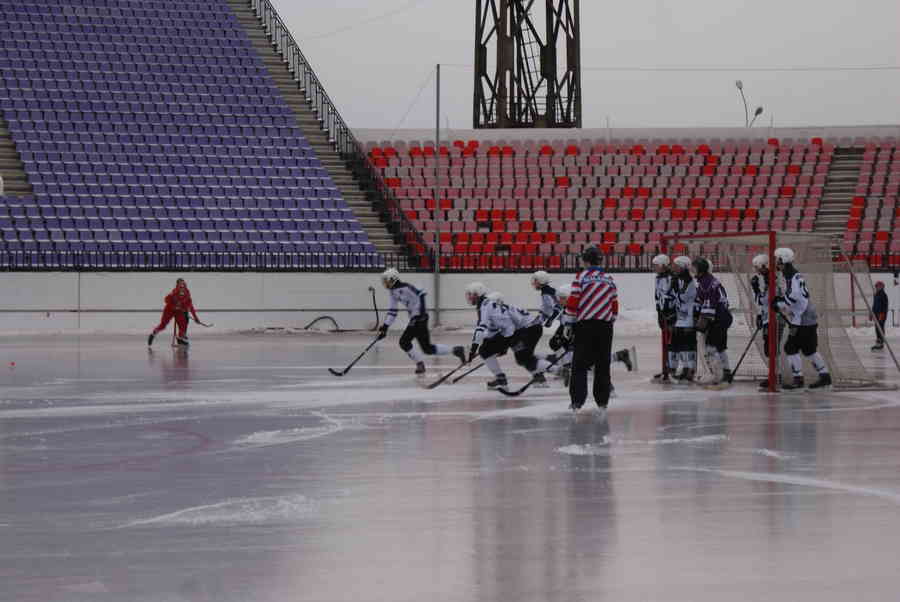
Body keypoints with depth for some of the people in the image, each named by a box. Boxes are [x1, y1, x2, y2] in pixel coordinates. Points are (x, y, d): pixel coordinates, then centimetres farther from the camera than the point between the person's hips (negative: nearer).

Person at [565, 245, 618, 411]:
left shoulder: (581, 277, -5)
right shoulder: (609, 279, 10)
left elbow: (572, 302, -9)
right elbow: (614, 305, 13)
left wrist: (569, 324, -1)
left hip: (584, 325, -4)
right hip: (604, 326, 4)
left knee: (580, 365, -1)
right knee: (603, 365, 11)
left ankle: (577, 400, -8)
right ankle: (602, 401, 12)